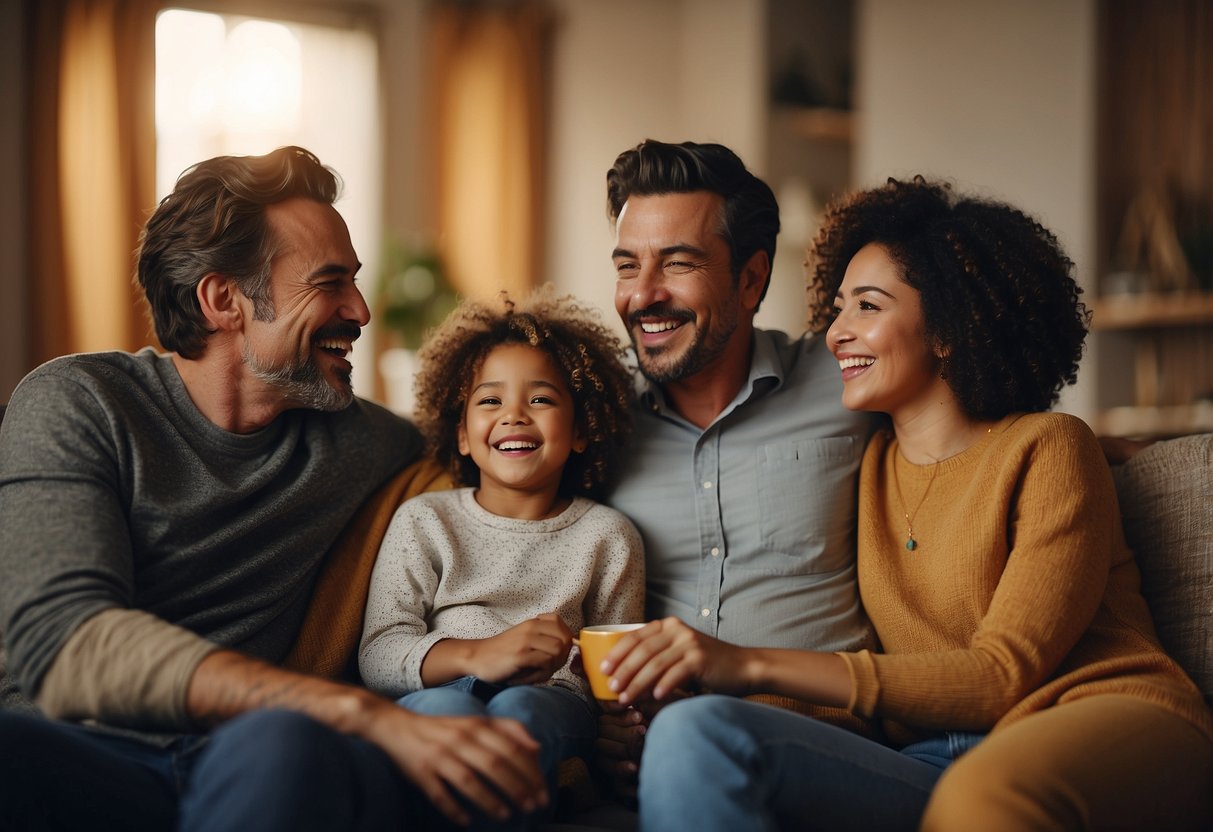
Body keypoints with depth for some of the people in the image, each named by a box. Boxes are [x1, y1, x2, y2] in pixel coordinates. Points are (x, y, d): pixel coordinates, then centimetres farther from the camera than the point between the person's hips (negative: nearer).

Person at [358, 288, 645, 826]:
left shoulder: (608, 537, 16)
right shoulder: (423, 522, 13)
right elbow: (377, 657, 1)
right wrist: (475, 654, -18)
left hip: (550, 705, 1)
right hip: (440, 696, 0)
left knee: (519, 709, -36)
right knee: (445, 710, -37)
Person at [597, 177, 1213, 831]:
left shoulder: (1044, 450, 3)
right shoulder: (866, 468, 19)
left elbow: (1004, 674, -8)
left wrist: (753, 666, -16)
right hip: (933, 768, 5)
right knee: (692, 733, -24)